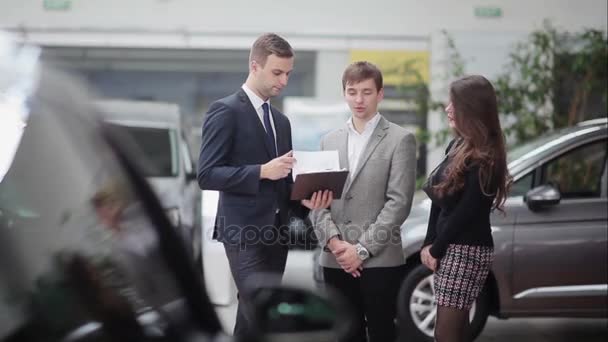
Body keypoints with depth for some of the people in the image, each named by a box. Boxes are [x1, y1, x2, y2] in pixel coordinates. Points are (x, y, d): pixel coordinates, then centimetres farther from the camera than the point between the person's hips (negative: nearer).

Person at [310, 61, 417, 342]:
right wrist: (333, 241, -9)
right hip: (336, 261, 4)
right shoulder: (330, 141, 14)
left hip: (380, 260, -4)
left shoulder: (400, 140, -1)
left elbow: (398, 202, -9)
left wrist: (362, 249, -13)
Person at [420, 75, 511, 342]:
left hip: (466, 250, -9)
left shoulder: (485, 158, -15)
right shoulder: (457, 146, 11)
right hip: (450, 248, 9)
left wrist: (436, 250, -8)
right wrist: (429, 244, 4)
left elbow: (466, 212, -17)